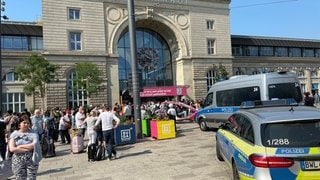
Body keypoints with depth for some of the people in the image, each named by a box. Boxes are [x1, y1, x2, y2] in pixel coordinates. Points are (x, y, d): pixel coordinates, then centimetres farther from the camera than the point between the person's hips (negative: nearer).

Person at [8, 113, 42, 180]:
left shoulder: (33, 133, 0)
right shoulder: (14, 134, 2)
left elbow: (35, 145, -13)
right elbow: (12, 149, -9)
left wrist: (20, 146, -9)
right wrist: (27, 149, -13)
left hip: (32, 161, -1)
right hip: (18, 162, 1)